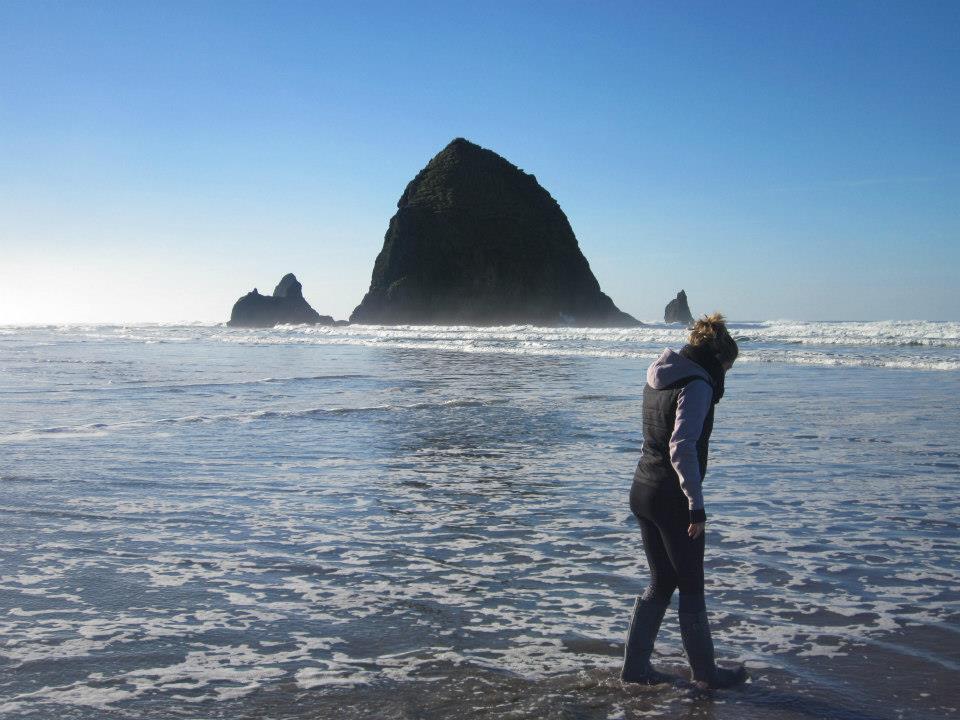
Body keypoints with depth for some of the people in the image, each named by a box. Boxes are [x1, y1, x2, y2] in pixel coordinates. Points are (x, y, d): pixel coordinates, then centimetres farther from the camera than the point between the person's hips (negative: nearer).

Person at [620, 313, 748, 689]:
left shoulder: (658, 378, 11)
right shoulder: (697, 385, -16)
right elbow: (682, 446, -26)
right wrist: (697, 504, -24)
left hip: (642, 490, 8)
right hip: (672, 498, -8)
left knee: (662, 582, 18)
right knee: (691, 587, 6)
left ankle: (635, 665, 20)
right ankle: (705, 673, 20)